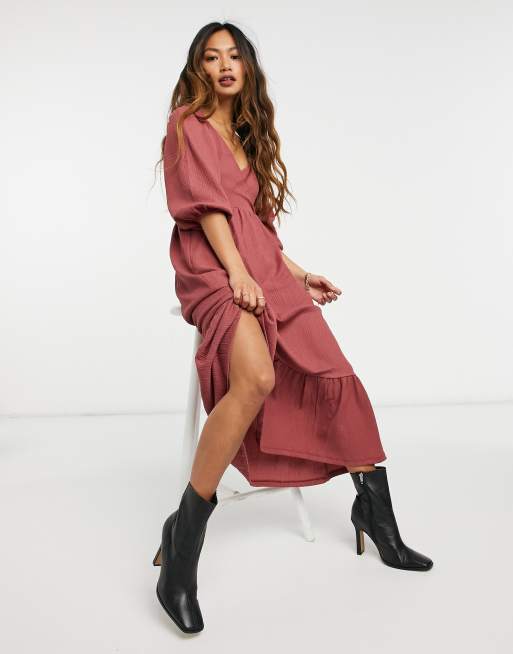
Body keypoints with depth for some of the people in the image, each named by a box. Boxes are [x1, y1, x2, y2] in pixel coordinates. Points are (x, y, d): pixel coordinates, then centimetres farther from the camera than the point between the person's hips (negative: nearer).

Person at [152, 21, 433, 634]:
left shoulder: (248, 136, 28)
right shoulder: (188, 123, 7)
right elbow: (205, 201, -8)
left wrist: (299, 275, 17)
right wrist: (237, 270, -19)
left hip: (262, 267, 7)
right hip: (213, 266, -7)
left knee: (337, 375, -9)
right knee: (256, 378, -34)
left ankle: (376, 513, 5)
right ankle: (182, 543, -26)